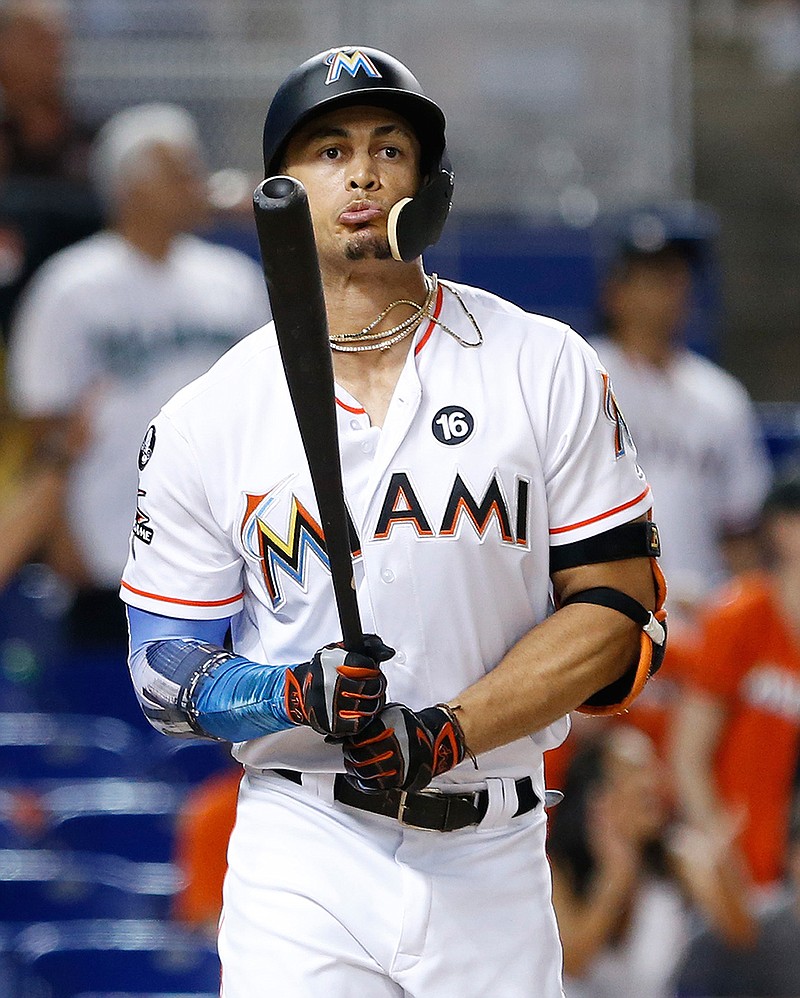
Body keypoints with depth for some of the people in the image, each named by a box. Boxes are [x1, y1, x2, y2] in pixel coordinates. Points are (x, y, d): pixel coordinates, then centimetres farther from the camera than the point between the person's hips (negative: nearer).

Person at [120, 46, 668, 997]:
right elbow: (167, 675, 4)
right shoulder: (205, 421, 2)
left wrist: (449, 733, -14)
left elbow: (614, 606, -1)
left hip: (494, 862, 1)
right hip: (302, 859, -1)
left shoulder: (549, 371, 2)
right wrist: (298, 697, -17)